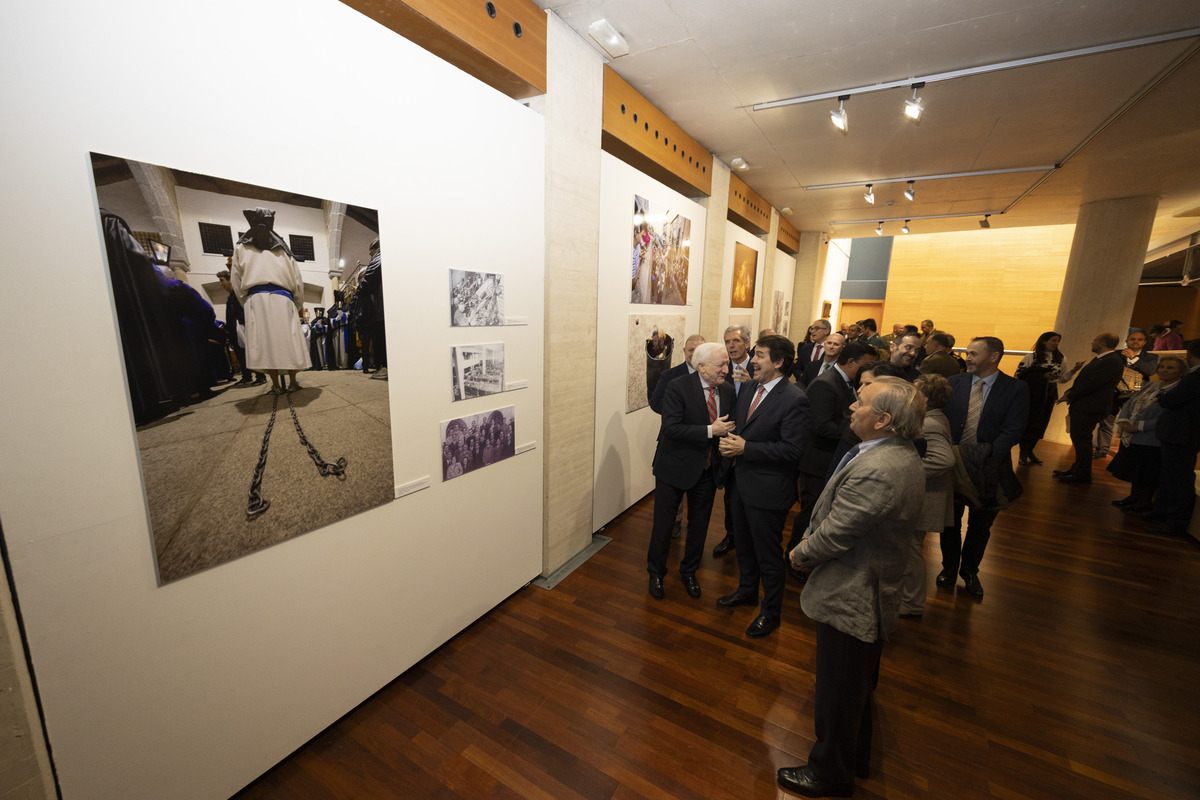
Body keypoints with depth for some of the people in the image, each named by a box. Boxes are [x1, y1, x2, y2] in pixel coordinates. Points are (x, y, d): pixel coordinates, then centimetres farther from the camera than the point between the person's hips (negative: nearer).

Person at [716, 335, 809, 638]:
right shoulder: (748, 388, 5)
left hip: (767, 489, -8)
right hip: (740, 481, 8)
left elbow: (792, 449, -22)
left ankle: (771, 611, 32)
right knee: (743, 543, 25)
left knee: (768, 555, 10)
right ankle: (747, 590, 48)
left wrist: (746, 448, -23)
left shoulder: (794, 400, -19)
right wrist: (730, 443, -5)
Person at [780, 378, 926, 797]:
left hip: (851, 598, -10)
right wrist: (810, 547, 1)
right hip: (876, 590, 10)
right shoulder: (904, 455, -1)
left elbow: (833, 534, -26)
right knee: (858, 689, 30)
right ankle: (855, 758, 52)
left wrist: (800, 554, -7)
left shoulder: (875, 471, -34)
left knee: (838, 695, 15)